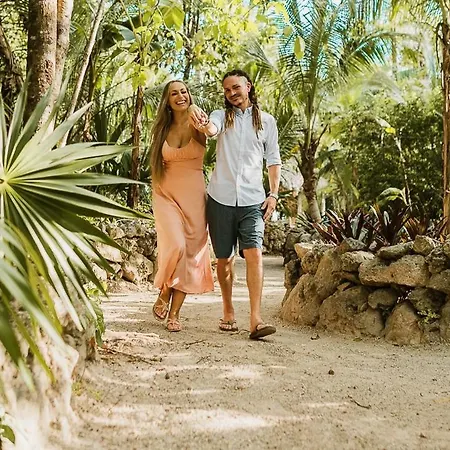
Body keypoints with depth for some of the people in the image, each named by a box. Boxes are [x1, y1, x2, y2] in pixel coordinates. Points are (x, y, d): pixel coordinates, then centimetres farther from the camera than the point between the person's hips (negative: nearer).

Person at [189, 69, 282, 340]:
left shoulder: (266, 121, 9)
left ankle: (256, 321, -19)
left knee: (254, 254, -16)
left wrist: (274, 194, 2)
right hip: (221, 198, 1)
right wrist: (202, 124, -42)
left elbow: (273, 160, 12)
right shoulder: (222, 116, 7)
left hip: (252, 200, -1)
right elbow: (211, 130, -18)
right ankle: (229, 313, 24)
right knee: (225, 258, 8)